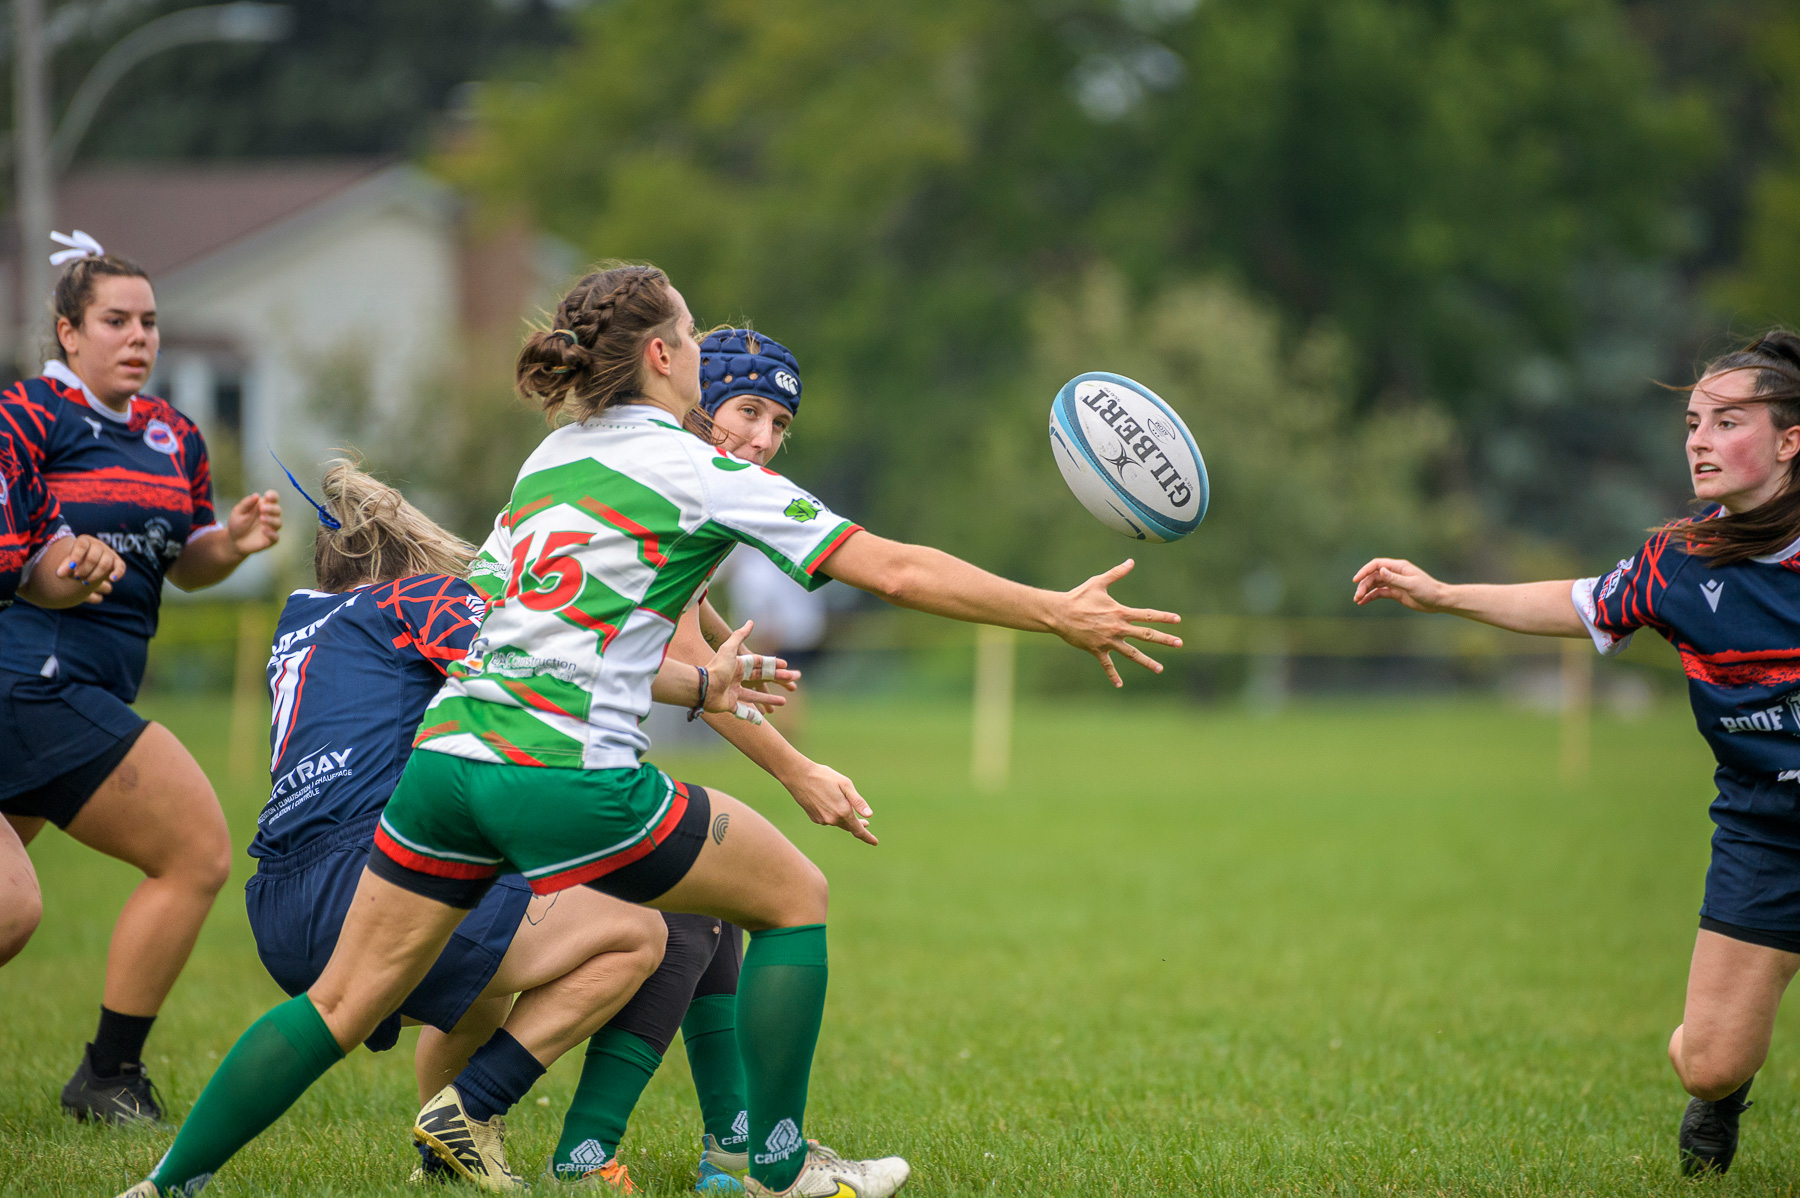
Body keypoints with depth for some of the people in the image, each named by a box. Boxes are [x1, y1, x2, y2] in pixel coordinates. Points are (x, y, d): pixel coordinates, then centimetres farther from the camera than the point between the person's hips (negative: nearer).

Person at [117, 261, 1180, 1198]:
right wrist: (1059, 614, 2)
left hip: (447, 750, 7)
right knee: (796, 896, 12)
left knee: (341, 1005, 13)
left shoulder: (551, 460, 19)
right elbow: (896, 569, -3)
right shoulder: (694, 469, -2)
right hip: (567, 777, -7)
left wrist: (701, 685, 37)